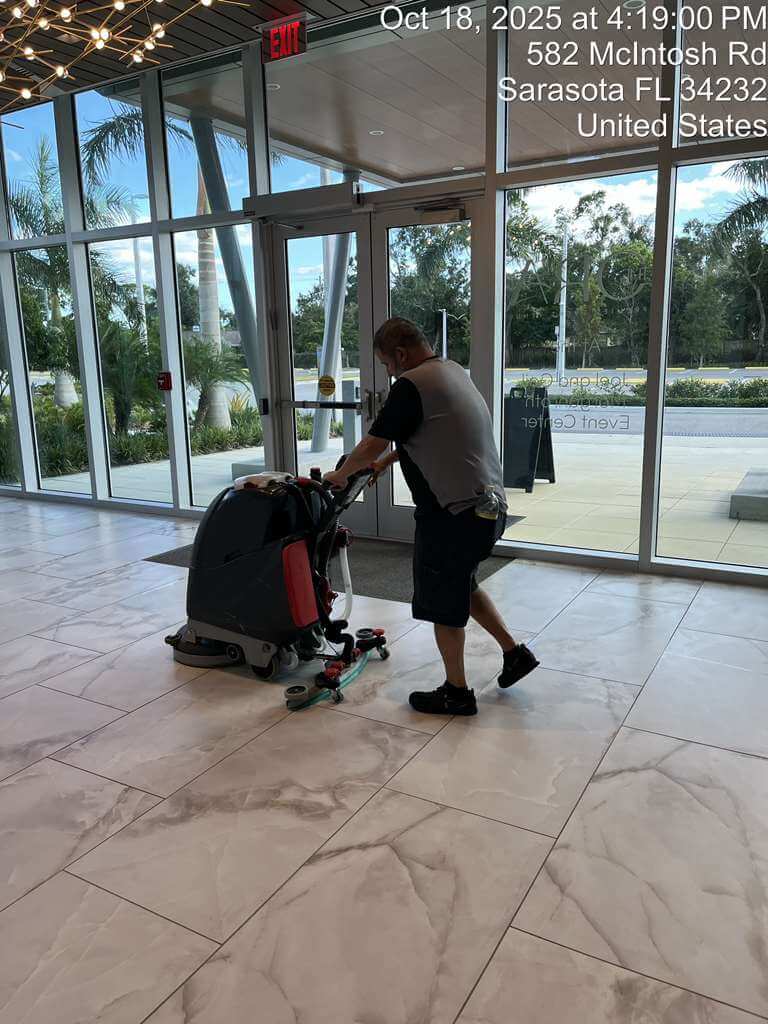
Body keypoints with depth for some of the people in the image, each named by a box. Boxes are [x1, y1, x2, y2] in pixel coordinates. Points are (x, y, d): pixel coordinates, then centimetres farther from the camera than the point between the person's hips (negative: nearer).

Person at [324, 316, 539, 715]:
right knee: (462, 585, 27)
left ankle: (456, 692, 22)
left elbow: (370, 446, -11)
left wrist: (341, 475, 7)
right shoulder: (453, 370, 14)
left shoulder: (411, 386, -16)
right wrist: (387, 461, 29)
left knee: (443, 603, 7)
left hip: (454, 514, -9)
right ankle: (514, 652, 30)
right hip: (488, 506, 9)